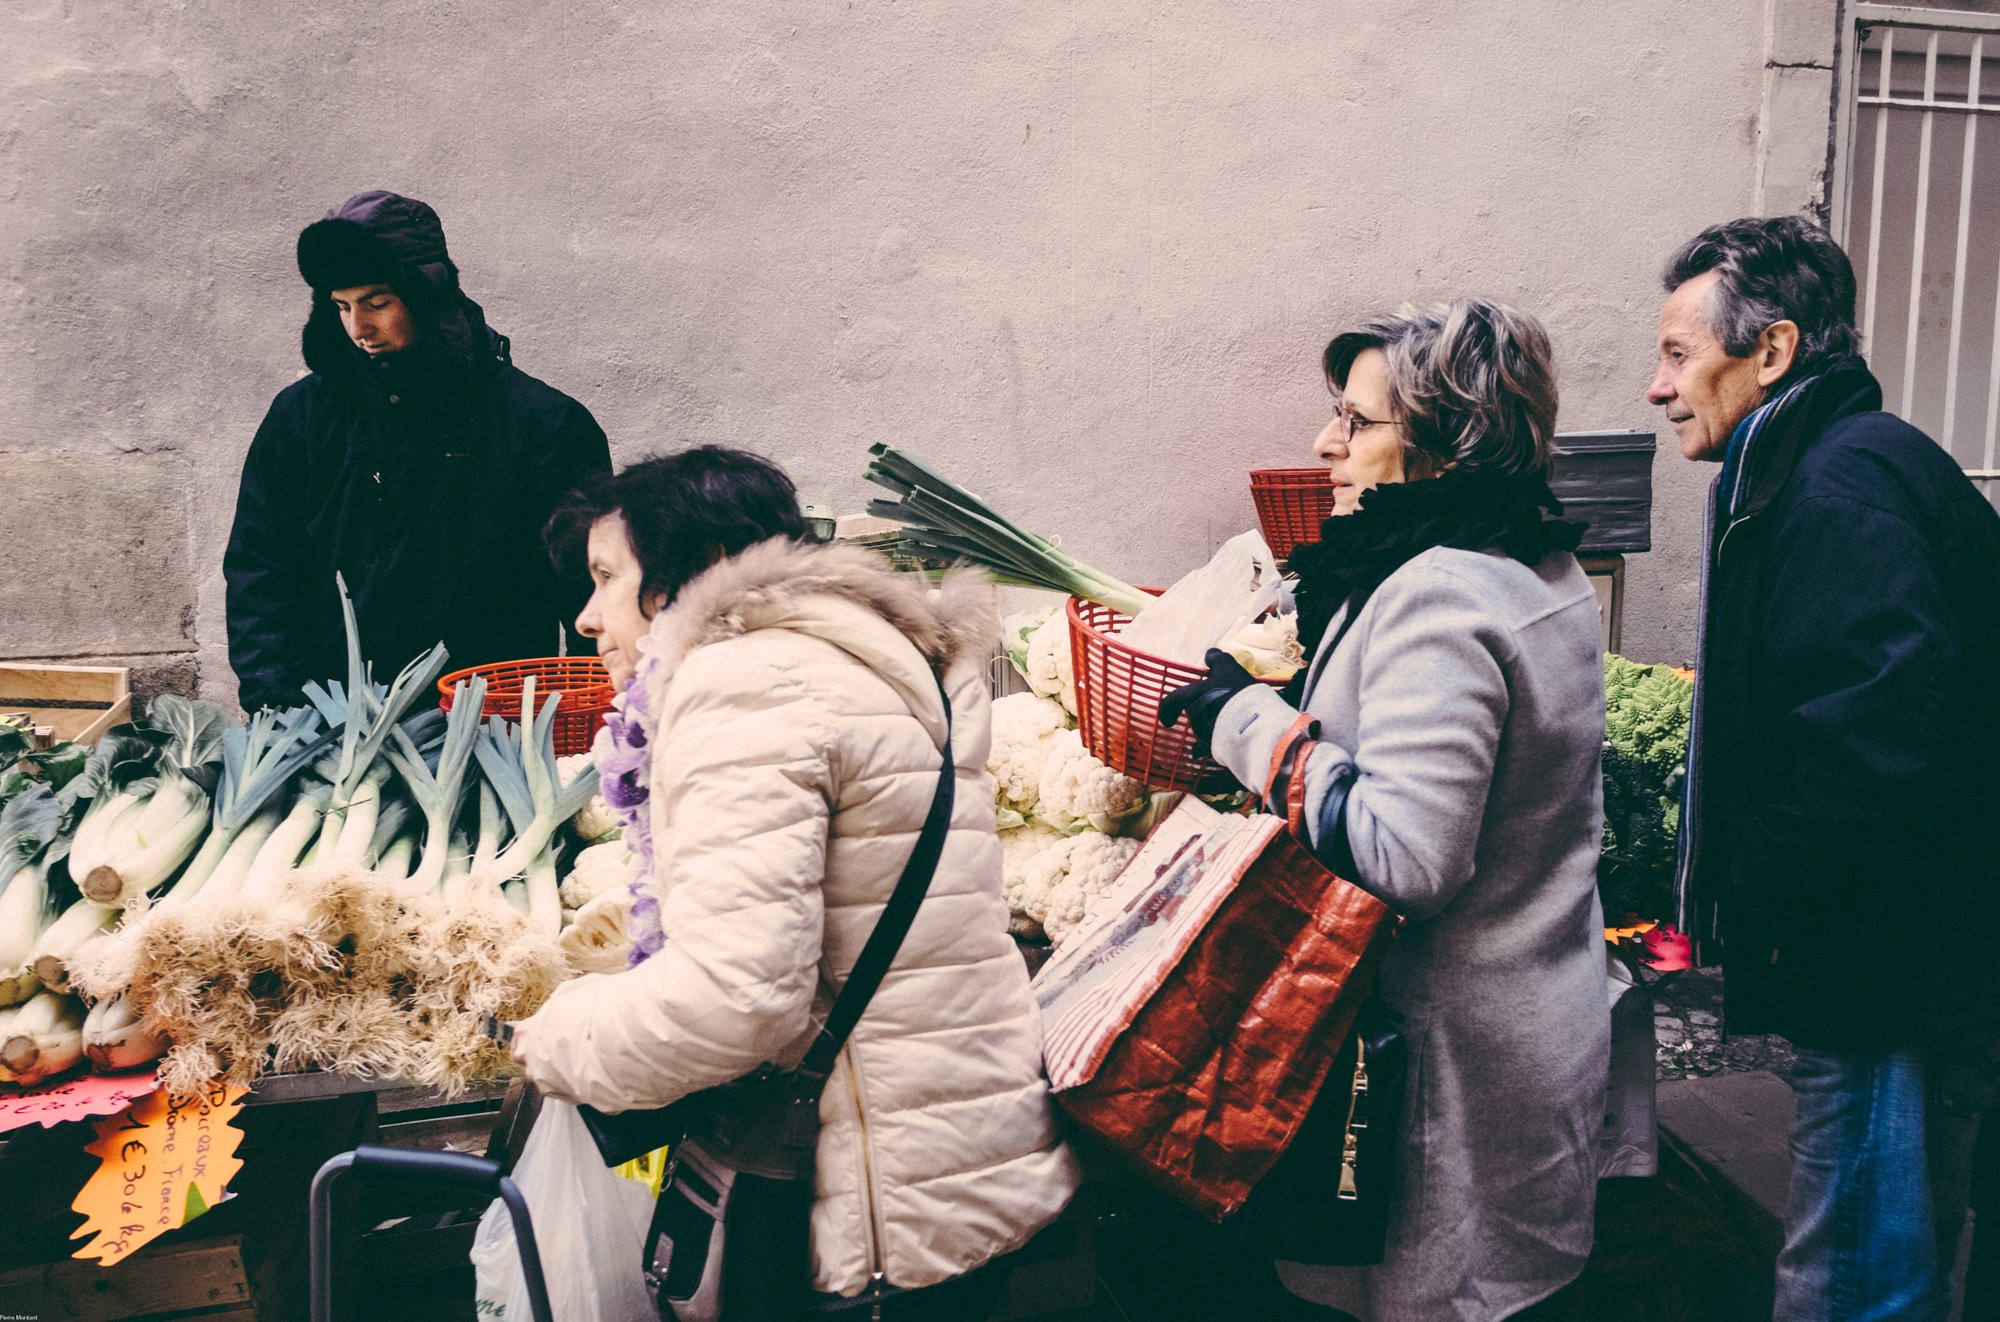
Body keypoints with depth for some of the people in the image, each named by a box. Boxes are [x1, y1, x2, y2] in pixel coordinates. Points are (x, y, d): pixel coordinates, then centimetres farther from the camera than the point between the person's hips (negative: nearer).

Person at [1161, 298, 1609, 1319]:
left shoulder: (1436, 597, -24)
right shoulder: (1545, 569, 7)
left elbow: (1405, 855, -30)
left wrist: (1248, 720, -21)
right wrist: (1296, 692, 12)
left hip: (1455, 1053, -10)